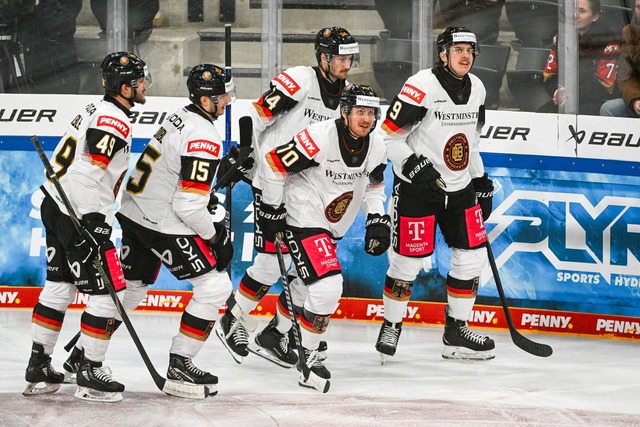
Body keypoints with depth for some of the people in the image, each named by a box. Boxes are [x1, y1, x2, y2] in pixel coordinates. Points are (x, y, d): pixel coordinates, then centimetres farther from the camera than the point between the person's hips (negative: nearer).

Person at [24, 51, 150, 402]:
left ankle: (38, 367, 21)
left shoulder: (97, 111, 13)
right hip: (79, 215, -10)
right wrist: (92, 225, -25)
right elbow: (87, 175, -25)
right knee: (108, 292, -4)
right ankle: (89, 375, -1)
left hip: (56, 206, 10)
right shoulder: (114, 121, -18)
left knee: (59, 287, 17)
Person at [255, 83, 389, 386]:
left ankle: (273, 335, 46)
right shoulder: (319, 138, -27)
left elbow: (373, 186, 15)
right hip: (303, 221, -8)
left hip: (333, 226, 8)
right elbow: (273, 164, -19)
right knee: (327, 287, -19)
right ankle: (307, 355, -4)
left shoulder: (375, 146, -4)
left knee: (303, 285, 23)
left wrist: (377, 220, 2)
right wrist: (271, 210, -13)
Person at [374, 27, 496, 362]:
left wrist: (481, 180, 17)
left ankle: (456, 331, 17)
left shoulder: (476, 89, 6)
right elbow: (389, 137, -15)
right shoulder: (421, 87, -18)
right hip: (417, 187, -7)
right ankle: (391, 326, 16)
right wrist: (414, 165, -26)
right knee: (408, 259, -4)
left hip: (459, 186, 7)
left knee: (472, 256, 5)